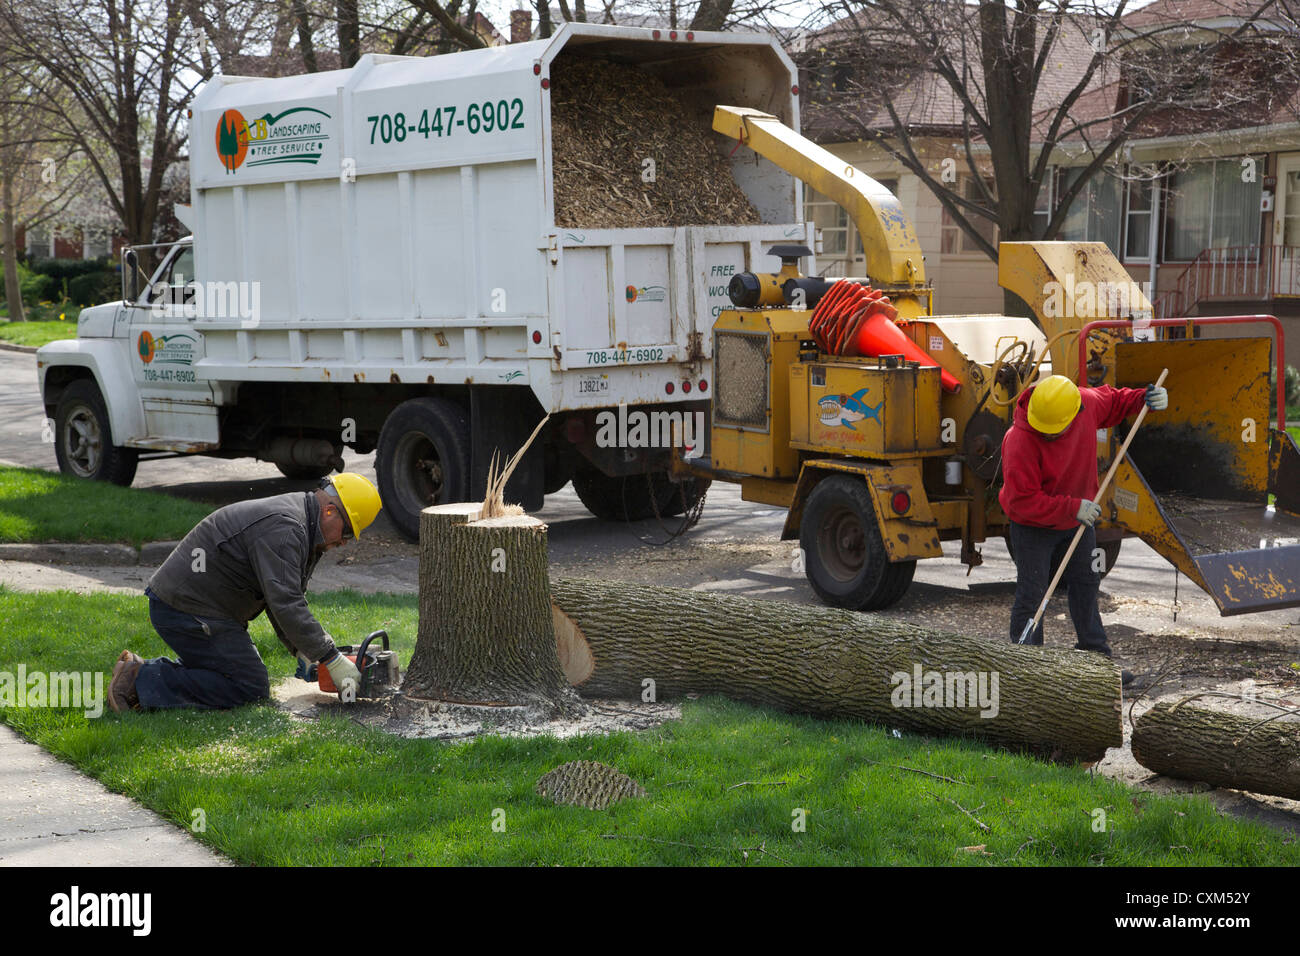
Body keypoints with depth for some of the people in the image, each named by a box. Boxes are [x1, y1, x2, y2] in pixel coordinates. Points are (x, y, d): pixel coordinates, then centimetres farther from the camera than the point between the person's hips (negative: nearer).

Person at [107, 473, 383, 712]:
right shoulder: (282, 528, -23)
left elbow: (290, 597, 17)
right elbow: (285, 604, -29)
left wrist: (303, 651, 5)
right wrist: (331, 659, -24)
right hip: (188, 611, -11)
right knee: (250, 689, -9)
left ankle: (143, 669, 11)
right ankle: (142, 681, -12)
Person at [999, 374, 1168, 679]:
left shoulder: (1086, 403, -16)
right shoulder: (1019, 440, -34)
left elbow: (1111, 401, 10)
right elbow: (1022, 500, -33)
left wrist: (1144, 399, -8)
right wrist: (1072, 507, -35)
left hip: (1078, 520, 6)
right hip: (1033, 527, -6)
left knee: (1086, 584, 16)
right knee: (1031, 594, -6)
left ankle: (1097, 656, 30)